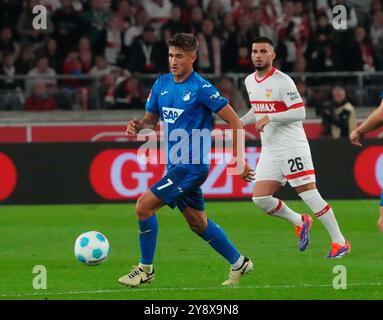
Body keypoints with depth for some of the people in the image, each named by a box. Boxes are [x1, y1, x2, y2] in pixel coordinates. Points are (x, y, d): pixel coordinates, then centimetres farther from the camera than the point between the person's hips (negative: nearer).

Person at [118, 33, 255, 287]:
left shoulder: (201, 89, -14)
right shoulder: (162, 84, 7)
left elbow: (234, 122, -11)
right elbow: (152, 118, 17)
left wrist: (239, 159, -13)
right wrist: (139, 125, -7)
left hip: (191, 164, -8)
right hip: (176, 164, 8)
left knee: (144, 206, -14)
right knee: (197, 223, 16)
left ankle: (146, 269, 0)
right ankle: (238, 263, 31)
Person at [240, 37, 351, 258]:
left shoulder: (282, 81, -12)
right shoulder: (250, 81, 12)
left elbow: (300, 113, -18)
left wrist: (270, 117, -24)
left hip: (292, 146, -7)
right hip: (269, 151, 7)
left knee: (309, 194, -10)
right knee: (260, 198, -4)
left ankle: (340, 242, -3)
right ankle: (300, 222, 19)